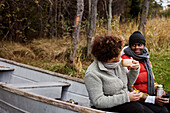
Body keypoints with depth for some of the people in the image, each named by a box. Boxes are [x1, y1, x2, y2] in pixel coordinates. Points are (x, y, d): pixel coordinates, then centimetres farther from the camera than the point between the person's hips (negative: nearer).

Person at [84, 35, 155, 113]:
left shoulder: (119, 63, 4)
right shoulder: (92, 74, -18)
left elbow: (128, 83, 19)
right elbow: (98, 102, -22)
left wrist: (134, 70, -2)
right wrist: (126, 97, -22)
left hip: (124, 103, 7)